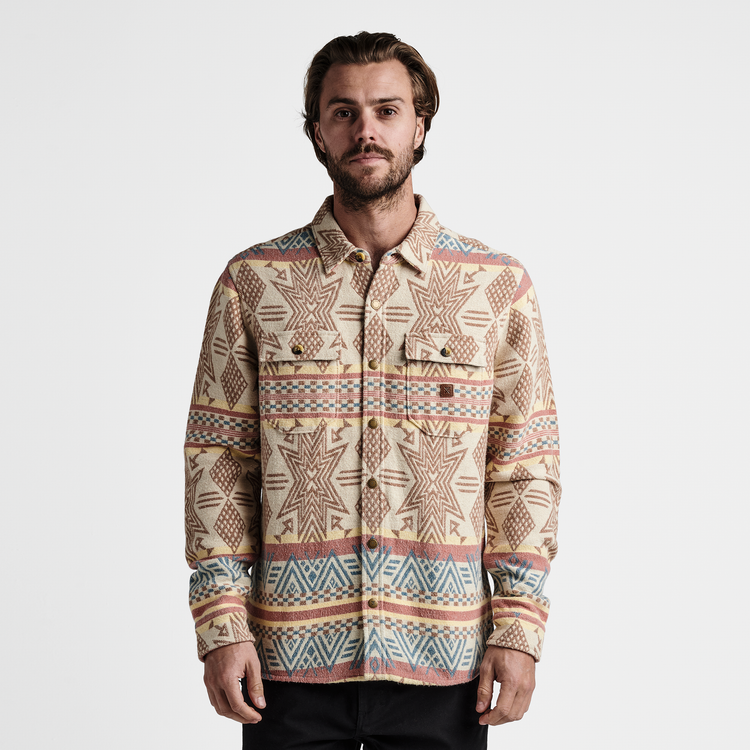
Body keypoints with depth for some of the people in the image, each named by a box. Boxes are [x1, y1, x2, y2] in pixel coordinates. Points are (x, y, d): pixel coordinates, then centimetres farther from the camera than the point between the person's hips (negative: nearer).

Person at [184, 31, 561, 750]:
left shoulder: (499, 287, 3)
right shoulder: (252, 284, 3)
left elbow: (525, 470, 4)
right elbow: (217, 465, 3)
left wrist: (518, 628, -3)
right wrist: (221, 627, -5)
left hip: (443, 664, 0)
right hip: (293, 663, 0)